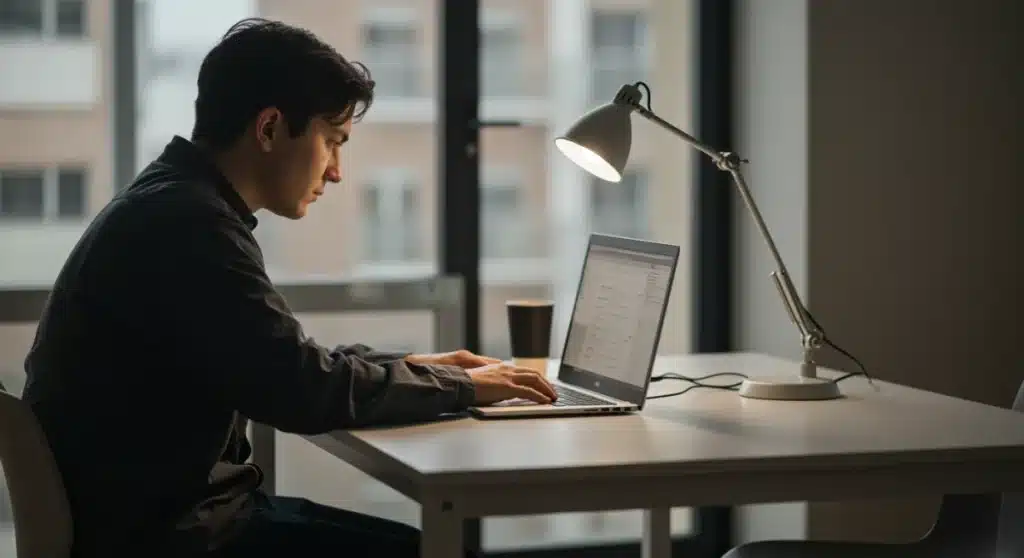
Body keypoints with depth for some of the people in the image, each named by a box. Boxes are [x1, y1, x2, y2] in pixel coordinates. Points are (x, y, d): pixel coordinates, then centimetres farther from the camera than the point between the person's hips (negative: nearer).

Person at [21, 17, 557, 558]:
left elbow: (284, 364, 20)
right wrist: (460, 386, -7)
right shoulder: (188, 223, -21)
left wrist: (418, 367, 13)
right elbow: (307, 391, -21)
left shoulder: (174, 206, 11)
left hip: (164, 509, 10)